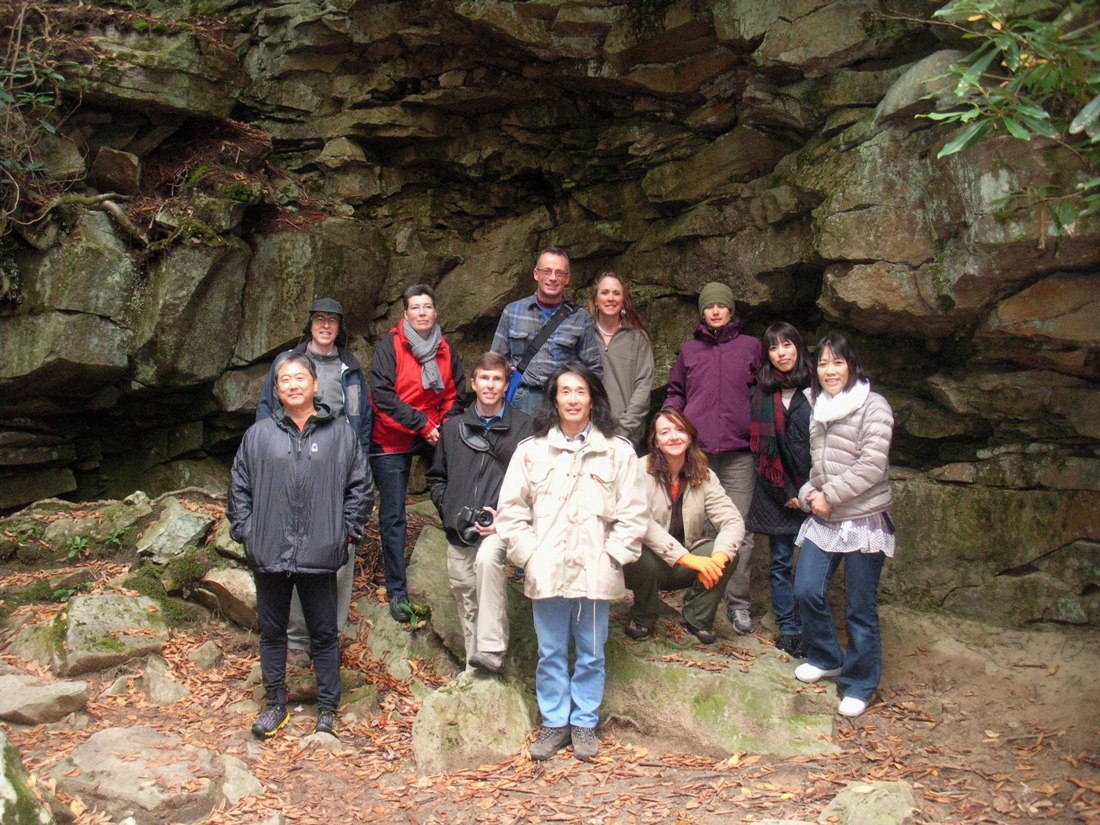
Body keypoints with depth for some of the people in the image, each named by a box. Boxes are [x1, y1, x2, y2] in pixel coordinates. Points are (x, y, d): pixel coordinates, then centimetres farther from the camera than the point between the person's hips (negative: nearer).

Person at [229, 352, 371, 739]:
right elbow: (239, 488, 9)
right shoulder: (259, 435, 4)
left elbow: (360, 487, 4)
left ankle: (328, 708, 23)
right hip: (268, 554, 2)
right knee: (272, 631, 14)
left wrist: (347, 531, -2)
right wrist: (244, 531, 2)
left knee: (324, 634, 9)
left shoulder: (341, 433, 1)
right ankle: (276, 703, 30)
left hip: (319, 555, -1)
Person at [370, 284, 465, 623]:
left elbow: (456, 394, 12)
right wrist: (423, 425, -19)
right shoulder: (390, 345, -8)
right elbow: (382, 394, -17)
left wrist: (445, 426, -6)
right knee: (393, 517, 0)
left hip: (433, 438, 4)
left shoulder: (445, 349, 6)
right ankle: (397, 592, 8)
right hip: (392, 441, -4)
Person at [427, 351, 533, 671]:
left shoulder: (522, 428, 0)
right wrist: (448, 510, 4)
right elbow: (436, 476, 20)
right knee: (464, 594, 8)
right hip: (459, 531, 5)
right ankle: (474, 666, 24)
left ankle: (491, 650, -32)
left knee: (488, 558, -34)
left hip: (501, 525, -5)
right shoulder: (453, 428, 11)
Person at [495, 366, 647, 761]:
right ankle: (554, 723, 25)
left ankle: (584, 723, 26)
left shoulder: (618, 450, 0)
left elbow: (633, 514, 2)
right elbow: (511, 510, 4)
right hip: (546, 572, 1)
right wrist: (529, 556, -4)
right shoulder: (531, 450, 2)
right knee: (551, 652, 11)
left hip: (595, 573, 0)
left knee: (591, 652, 10)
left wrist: (612, 557, -6)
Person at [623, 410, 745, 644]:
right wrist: (688, 559, -36)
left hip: (686, 568, 4)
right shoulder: (641, 472, -15)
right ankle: (642, 618, -3)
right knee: (647, 560, -36)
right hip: (650, 563, -3)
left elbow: (733, 521, -11)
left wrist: (718, 559, -32)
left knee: (728, 552, -21)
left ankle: (698, 618, 3)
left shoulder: (704, 476, -1)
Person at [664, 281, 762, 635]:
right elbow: (676, 392, 21)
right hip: (695, 450, 2)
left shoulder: (750, 346, 11)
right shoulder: (689, 350, 16)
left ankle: (738, 603, 3)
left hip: (737, 453, -2)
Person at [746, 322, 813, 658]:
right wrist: (784, 492, -4)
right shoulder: (762, 392, 5)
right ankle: (788, 629, 12)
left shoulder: (814, 388, 4)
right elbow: (759, 447, 2)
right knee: (781, 562, 5)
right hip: (777, 492, 1)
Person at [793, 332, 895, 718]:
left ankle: (859, 686, 18)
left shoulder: (872, 407, -9)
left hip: (864, 520, -6)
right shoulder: (820, 410, 14)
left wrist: (830, 496, -15)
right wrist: (808, 493, 0)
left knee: (861, 608, 2)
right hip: (823, 520, 6)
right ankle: (826, 658, 27)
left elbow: (872, 465, -17)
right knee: (806, 592, 1)